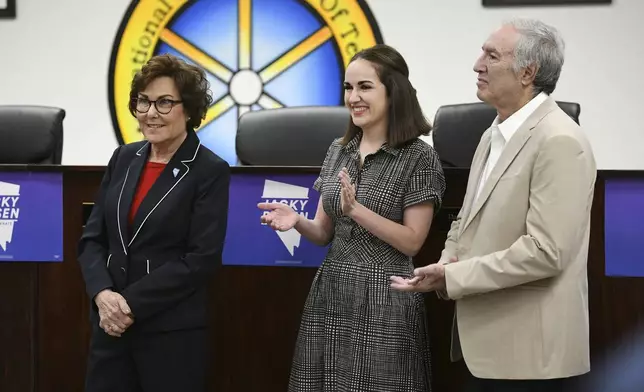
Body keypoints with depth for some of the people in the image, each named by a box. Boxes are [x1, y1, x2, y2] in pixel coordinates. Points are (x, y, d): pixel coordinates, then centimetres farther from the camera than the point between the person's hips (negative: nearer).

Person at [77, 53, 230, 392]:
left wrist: (131, 302, -16)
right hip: (111, 324, 5)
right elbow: (92, 238, 7)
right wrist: (104, 294, -11)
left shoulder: (211, 171, -6)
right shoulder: (124, 158, 9)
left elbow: (202, 259, -13)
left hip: (173, 331, -4)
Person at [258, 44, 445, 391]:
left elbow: (411, 242, -10)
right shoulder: (338, 151, 10)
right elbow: (325, 232, 13)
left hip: (384, 301, -5)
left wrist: (355, 209, -19)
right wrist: (297, 221, -8)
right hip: (329, 295, 5)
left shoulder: (419, 157, -7)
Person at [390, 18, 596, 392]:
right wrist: (448, 262, -1)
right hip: (490, 341, 9)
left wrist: (453, 277, -18)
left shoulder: (559, 141, -17)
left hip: (529, 351, -9)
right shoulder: (496, 135, 14)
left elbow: (545, 251, -23)